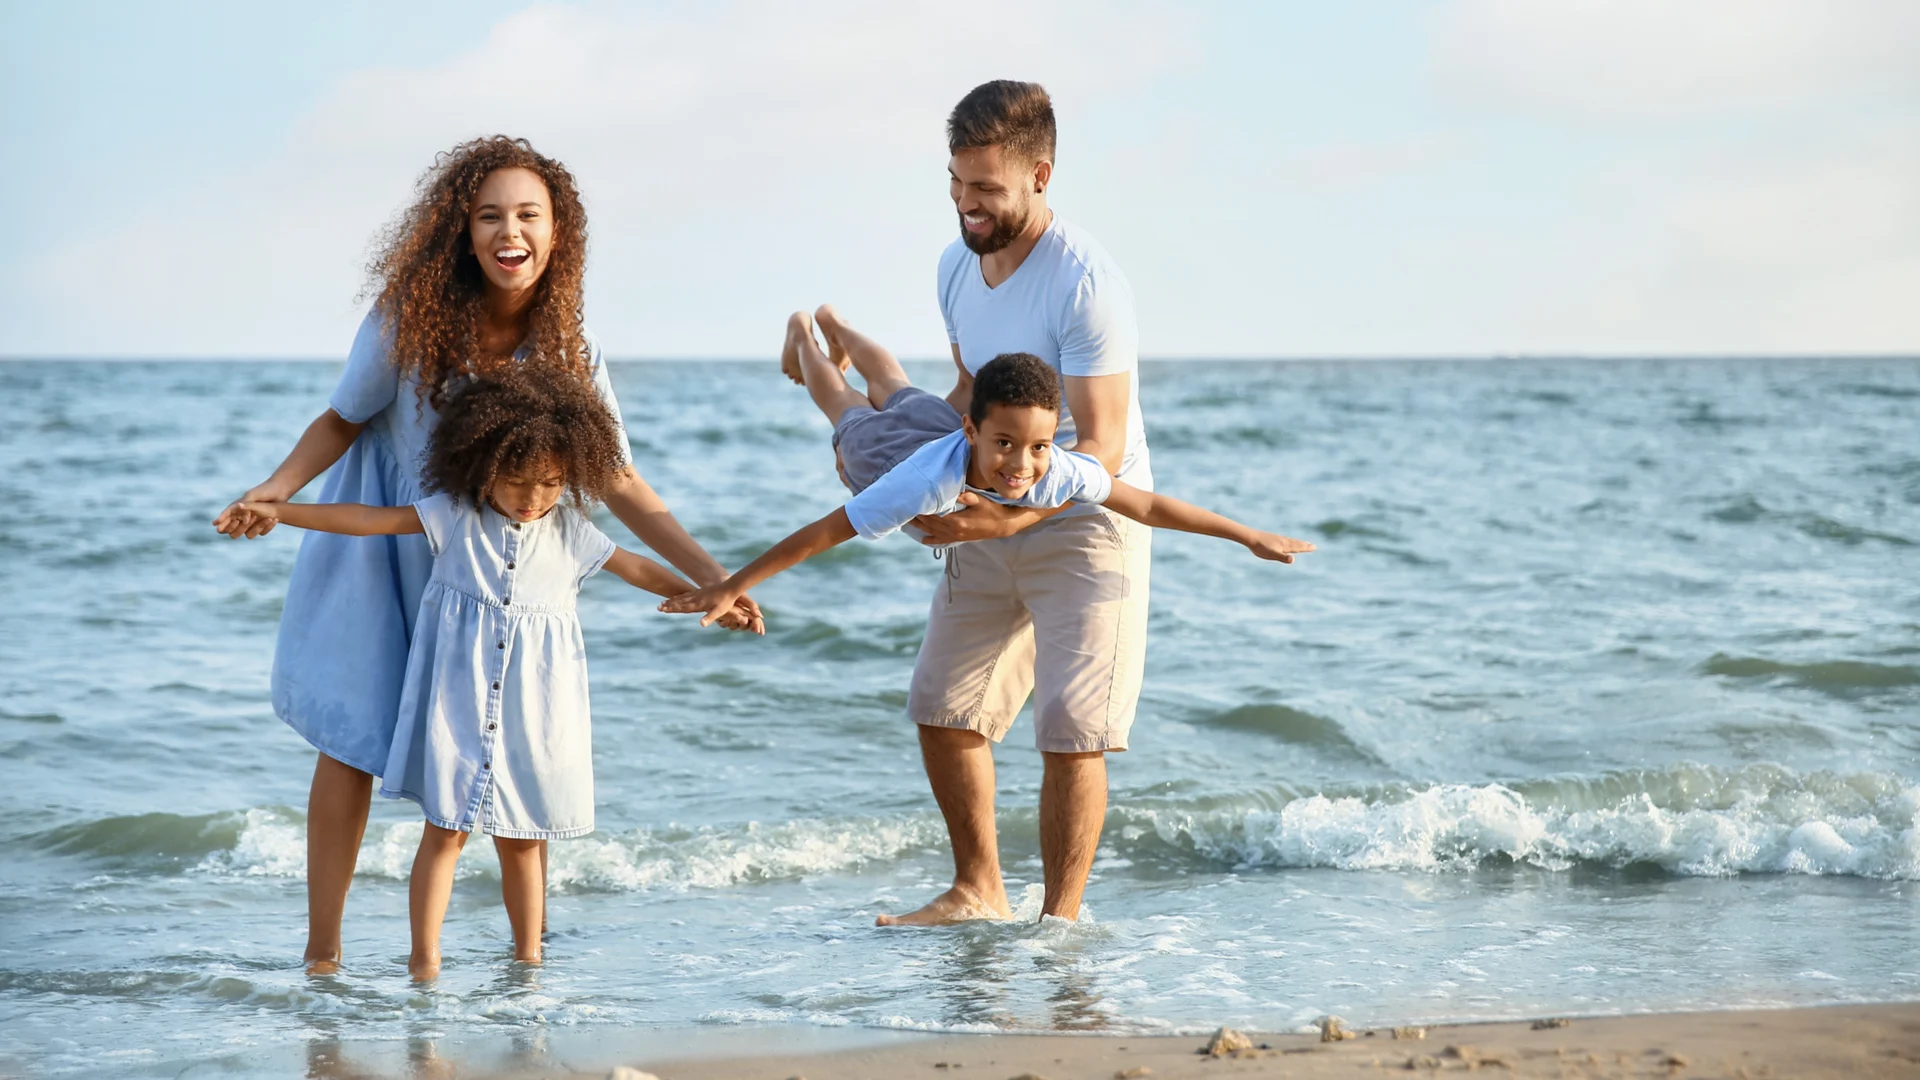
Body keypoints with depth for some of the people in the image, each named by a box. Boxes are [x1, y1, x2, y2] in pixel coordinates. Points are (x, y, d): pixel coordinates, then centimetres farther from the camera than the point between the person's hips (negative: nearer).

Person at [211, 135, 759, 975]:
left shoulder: (568, 352, -16)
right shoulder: (410, 320, -22)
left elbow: (616, 480, -9)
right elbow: (343, 420, -9)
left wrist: (707, 574, -13)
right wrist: (276, 488, -26)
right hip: (376, 544, -2)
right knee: (351, 735, -4)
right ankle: (322, 951, 4)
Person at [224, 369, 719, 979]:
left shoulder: (570, 533, 3)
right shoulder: (456, 515, -4)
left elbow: (633, 567, 15)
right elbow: (373, 519, -6)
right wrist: (280, 511, -11)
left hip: (532, 705, 2)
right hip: (459, 695, -2)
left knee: (520, 837, 9)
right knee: (446, 828, -4)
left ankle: (527, 959, 18)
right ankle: (424, 963, -1)